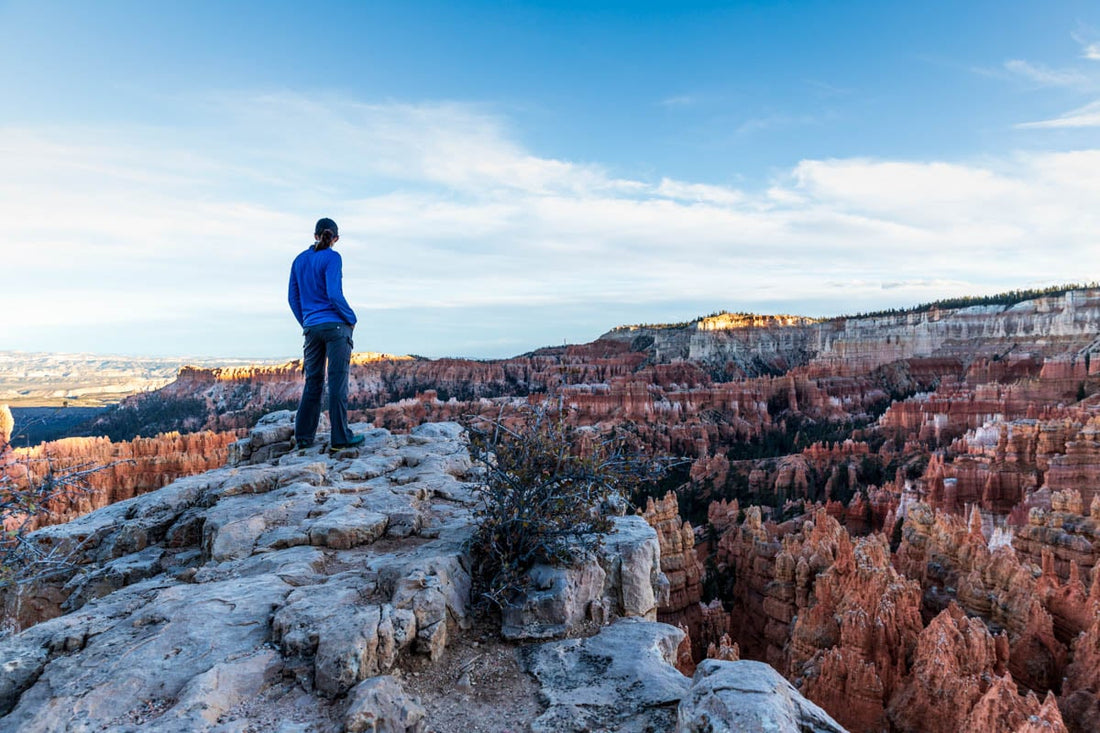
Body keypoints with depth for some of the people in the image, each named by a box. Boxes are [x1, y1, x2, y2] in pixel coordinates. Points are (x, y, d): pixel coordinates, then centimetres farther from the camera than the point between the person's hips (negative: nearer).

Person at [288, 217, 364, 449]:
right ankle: (340, 437, -2)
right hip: (336, 326, -6)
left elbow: (293, 298, 14)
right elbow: (334, 294, -15)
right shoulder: (332, 258, -6)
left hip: (311, 329, 6)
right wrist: (352, 319, -3)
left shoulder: (299, 260, 12)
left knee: (312, 382, 11)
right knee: (338, 381, -4)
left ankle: (303, 437, 12)